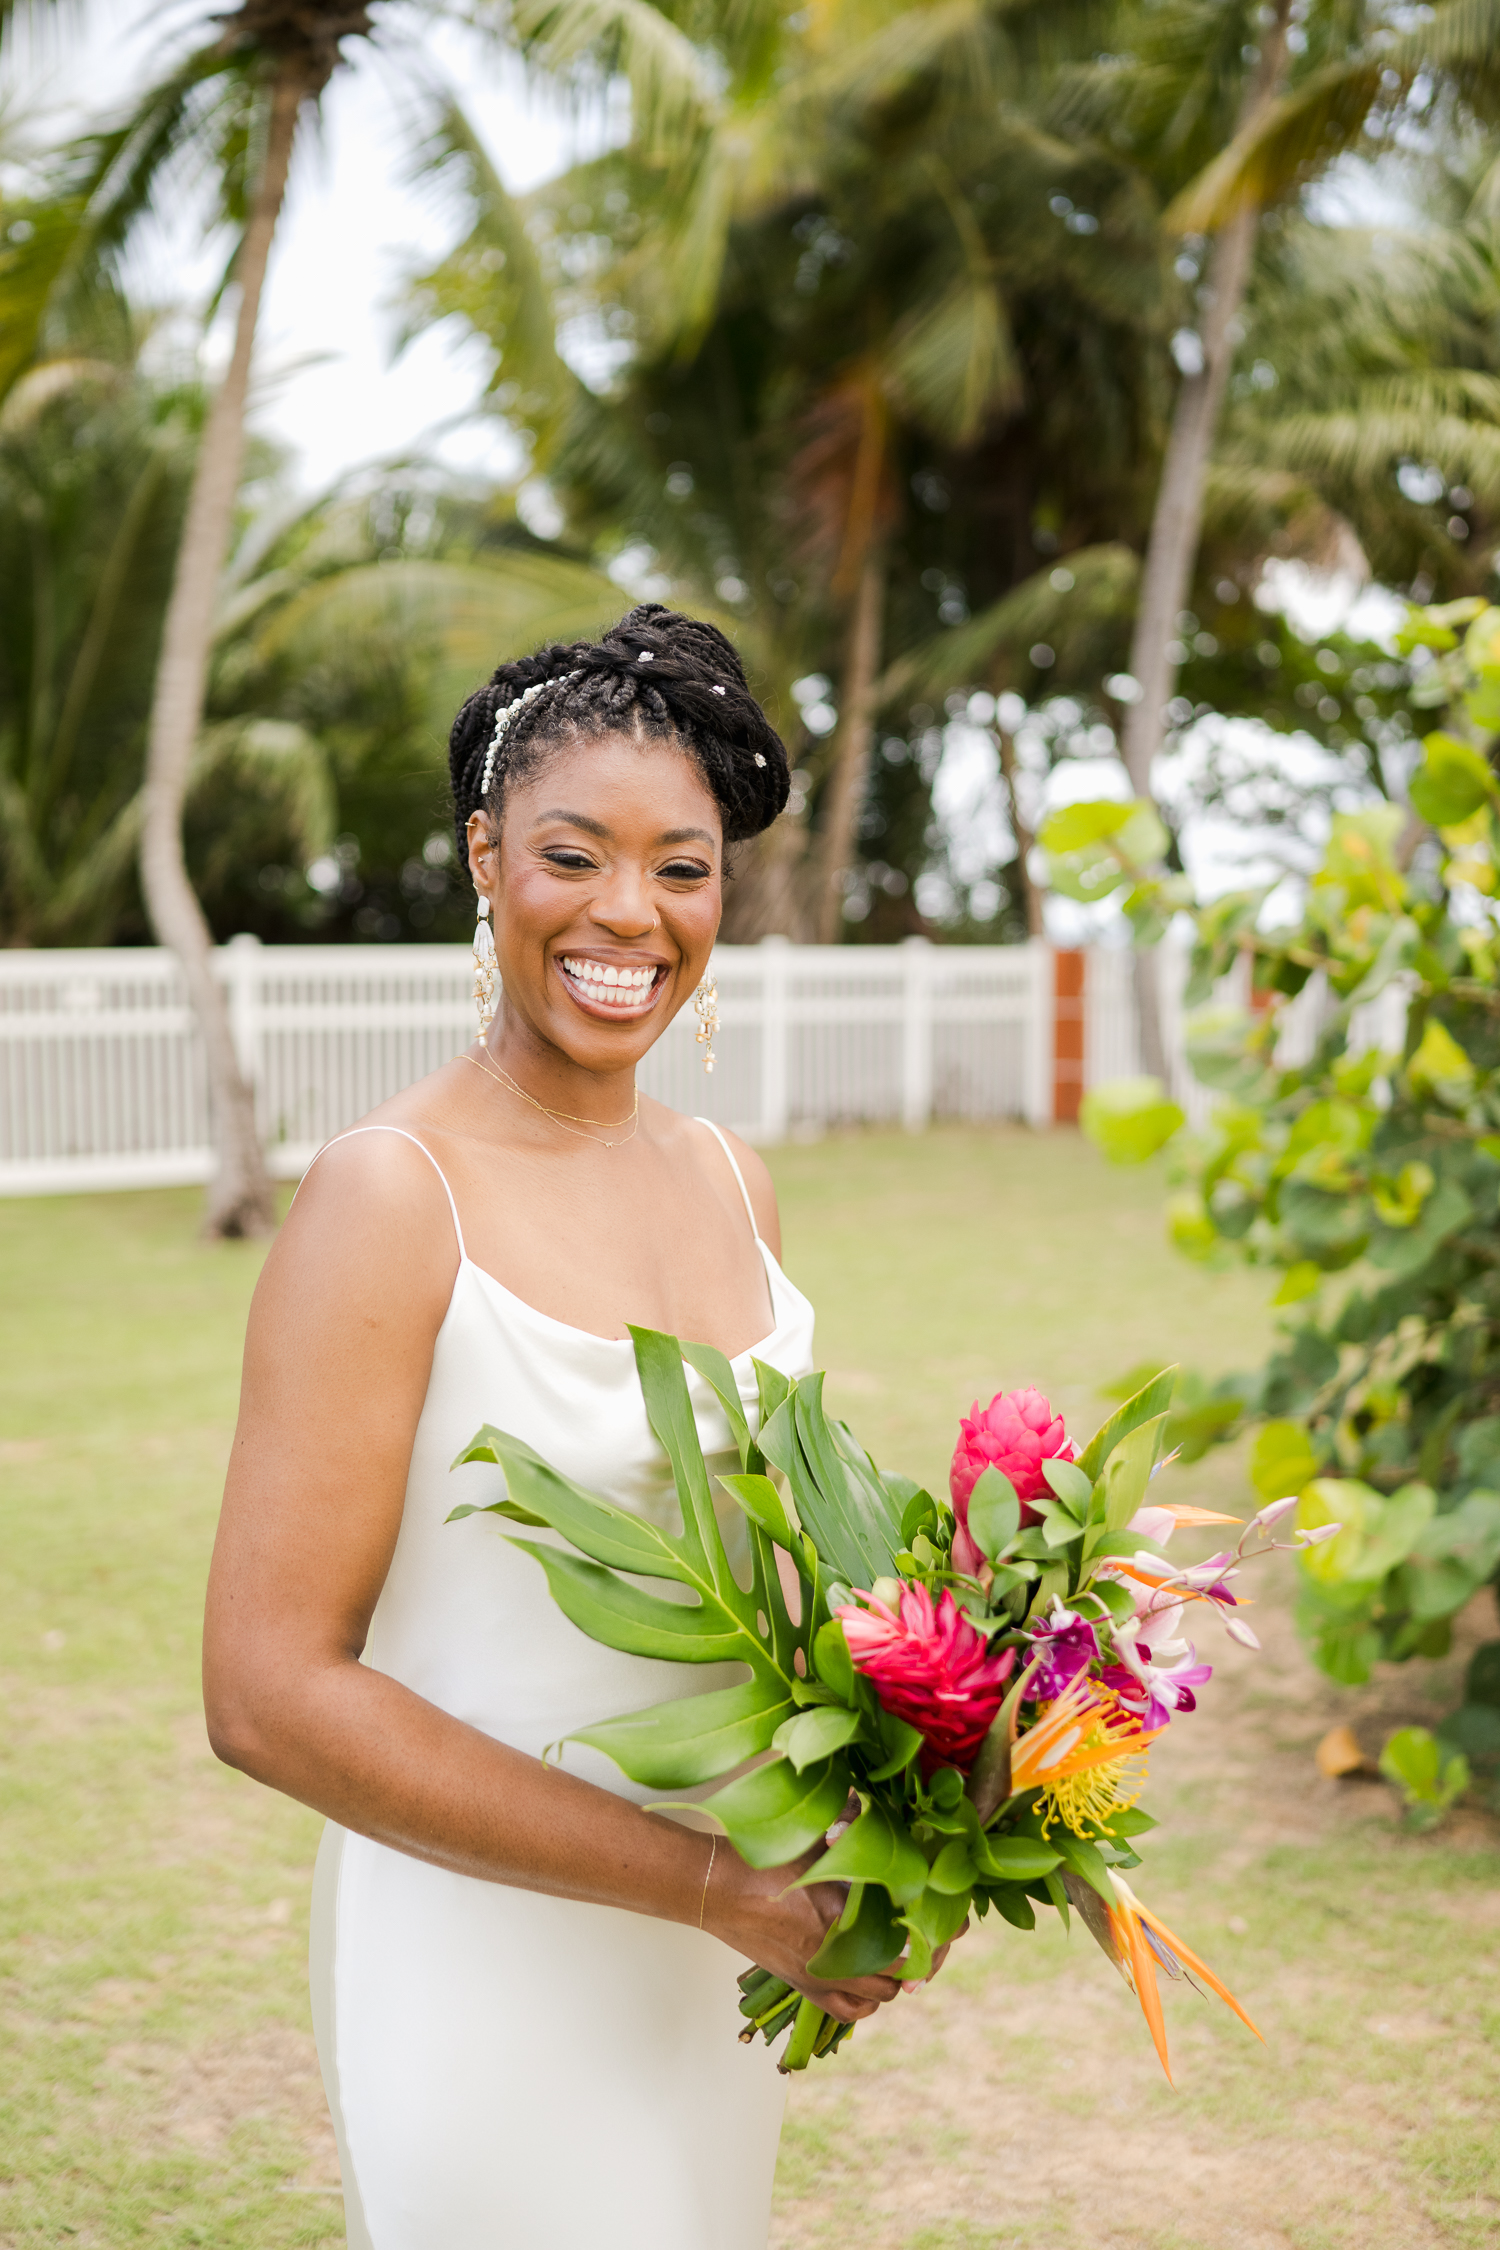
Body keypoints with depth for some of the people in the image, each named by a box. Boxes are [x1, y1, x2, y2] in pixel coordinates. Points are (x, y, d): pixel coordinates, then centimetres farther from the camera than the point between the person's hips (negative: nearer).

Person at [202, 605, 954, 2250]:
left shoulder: (730, 1180, 3)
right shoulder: (391, 1198, -16)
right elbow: (269, 1692, -20)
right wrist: (714, 1883, -20)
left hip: (711, 1973, 6)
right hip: (488, 1963, -6)